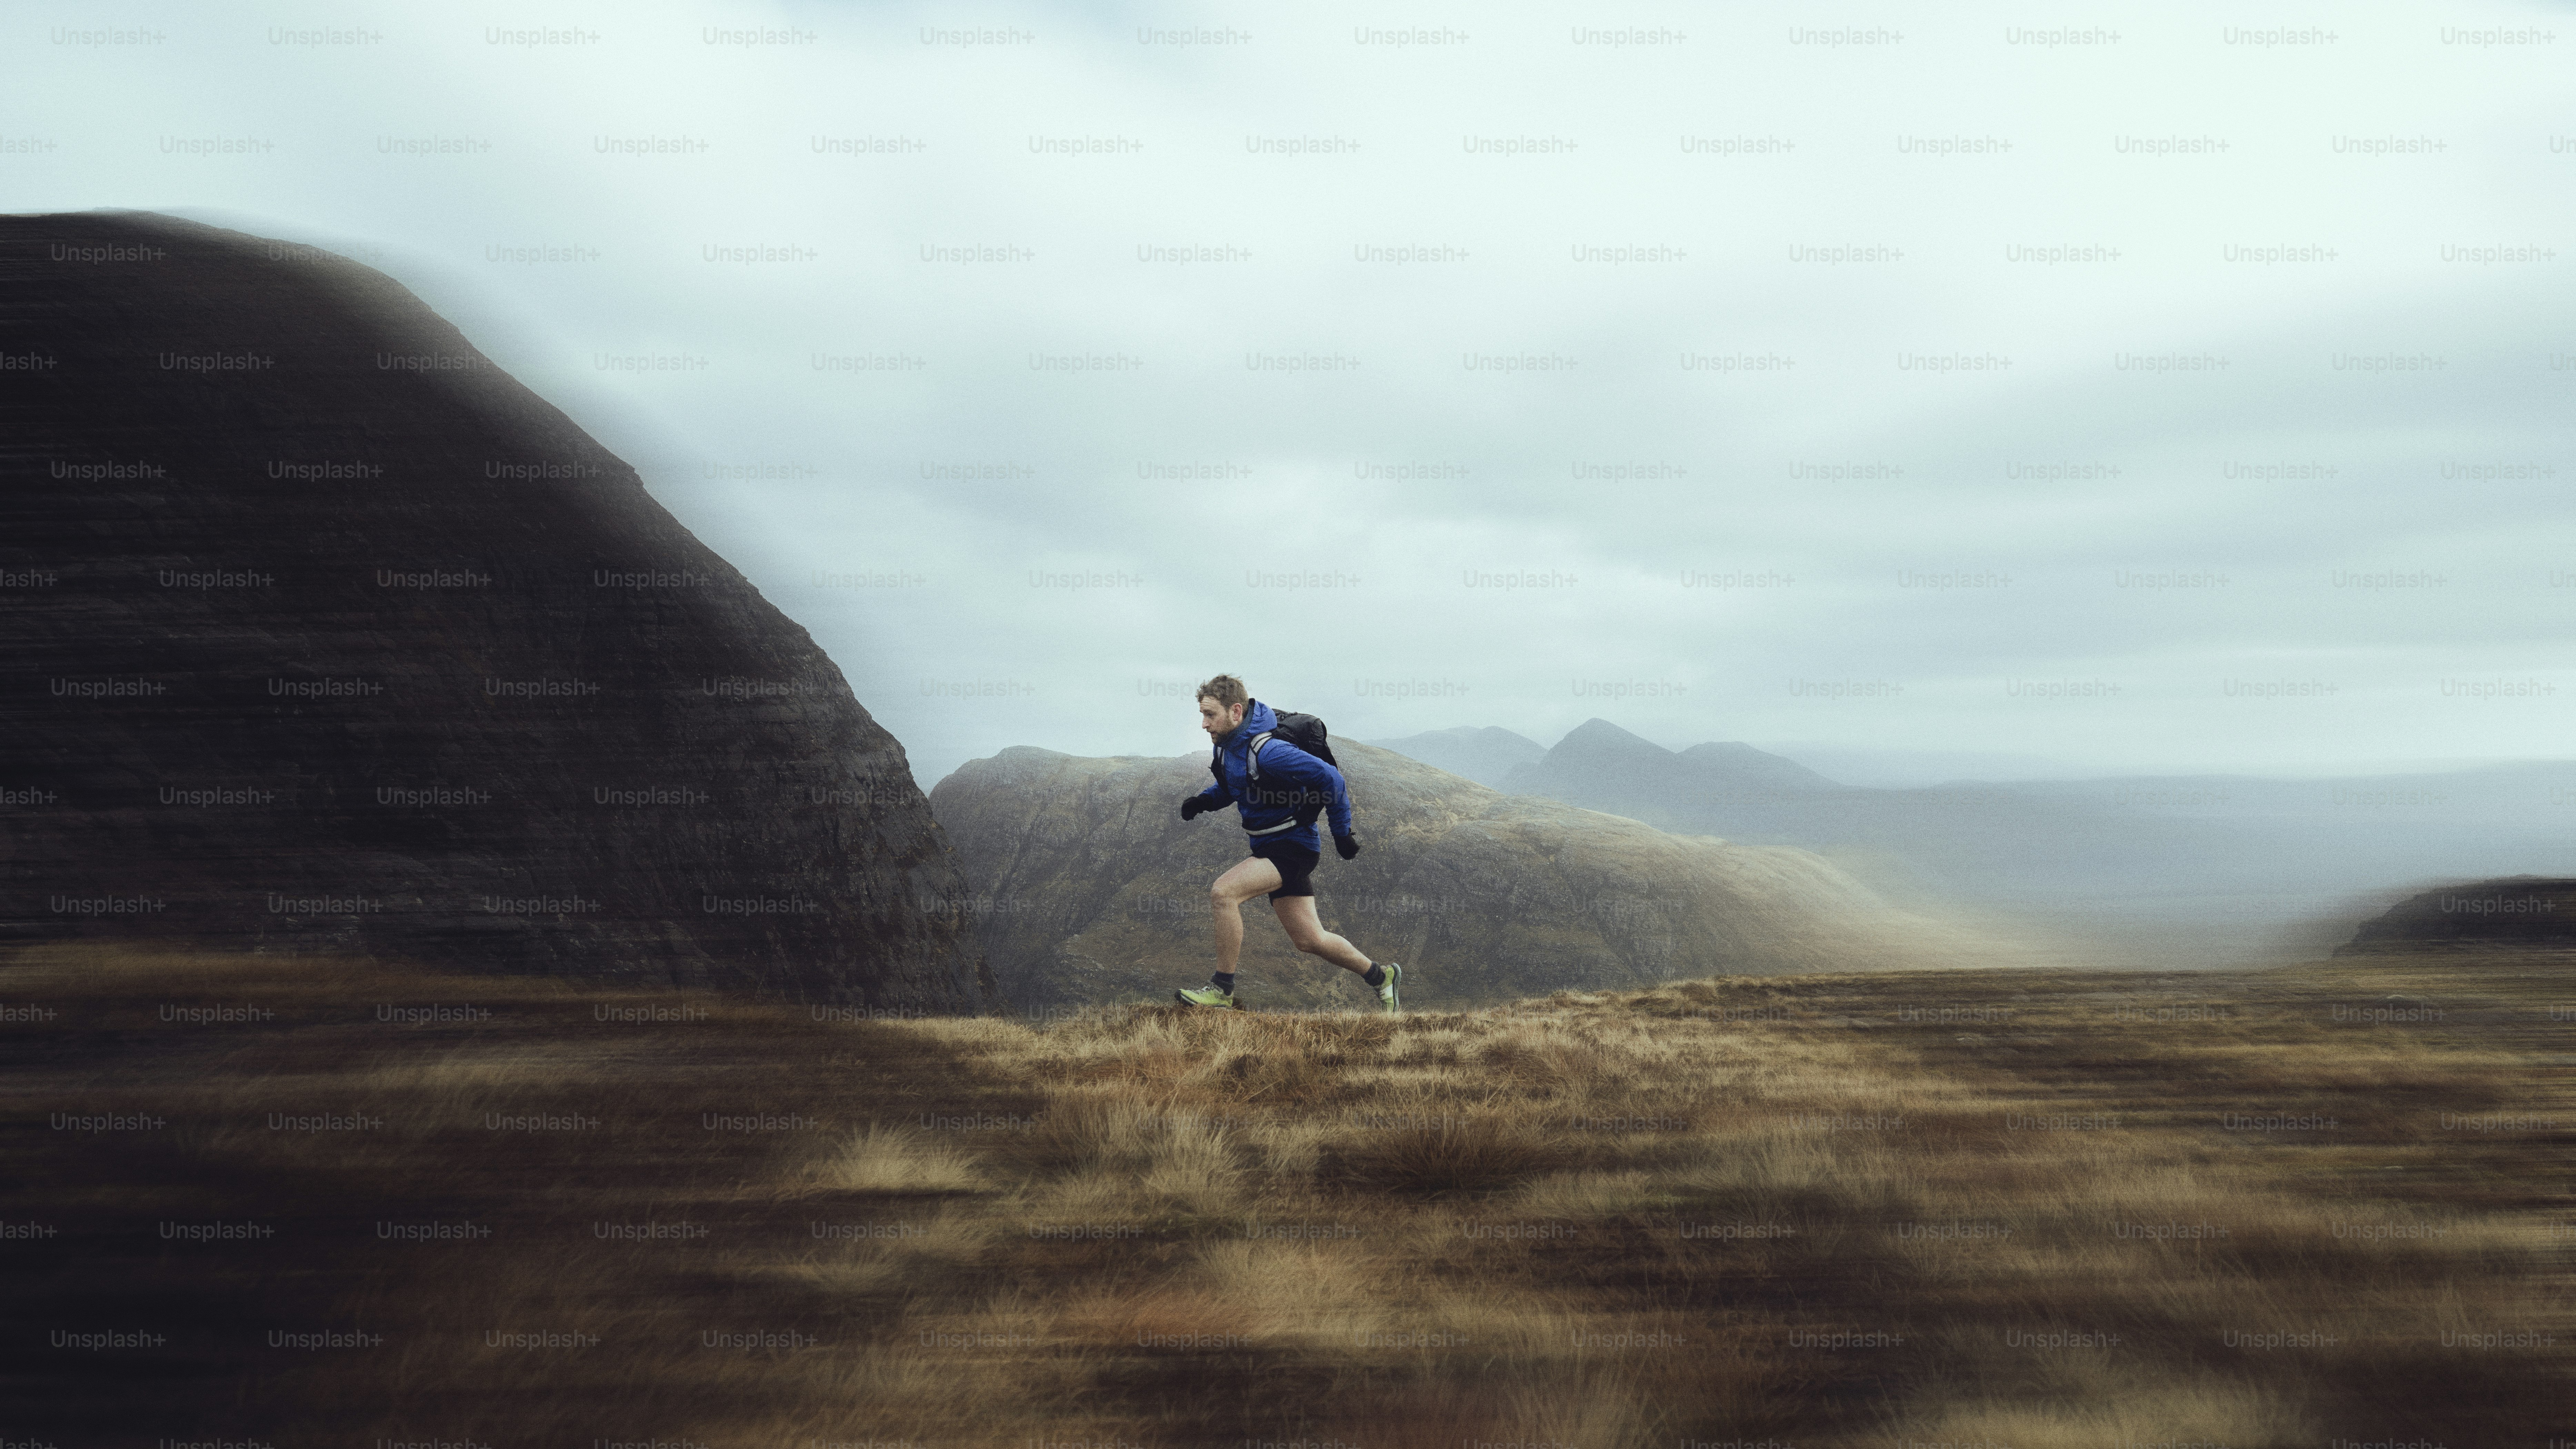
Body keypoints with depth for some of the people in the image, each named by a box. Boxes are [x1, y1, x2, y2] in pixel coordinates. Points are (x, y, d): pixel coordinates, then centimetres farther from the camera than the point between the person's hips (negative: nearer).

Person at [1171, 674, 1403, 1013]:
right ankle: (1381, 976, 33)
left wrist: (1342, 833, -14)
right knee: (1309, 940, 14)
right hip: (1268, 847, 9)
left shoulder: (1267, 751, -26)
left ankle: (1222, 988, -11)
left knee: (1223, 892, -24)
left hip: (1294, 847, -9)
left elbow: (1331, 779, -22)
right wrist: (1203, 800, 0)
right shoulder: (1227, 744, 1)